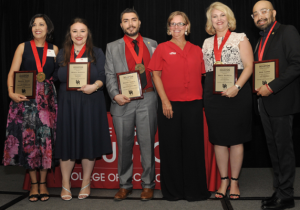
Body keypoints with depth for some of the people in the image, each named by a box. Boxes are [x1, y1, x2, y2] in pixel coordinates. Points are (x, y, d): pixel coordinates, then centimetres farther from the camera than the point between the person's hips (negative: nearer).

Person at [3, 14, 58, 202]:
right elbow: (12, 73, 0)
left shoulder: (54, 49, 11)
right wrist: (11, 92, -15)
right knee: (28, 138, 0)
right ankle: (34, 184, 12)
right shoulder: (23, 47, 6)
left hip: (47, 99, 1)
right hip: (26, 99, -1)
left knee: (46, 138, 0)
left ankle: (43, 183, 13)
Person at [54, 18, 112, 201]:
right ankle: (66, 184, 18)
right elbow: (57, 78, 10)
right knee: (67, 142, 3)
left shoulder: (97, 53, 5)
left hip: (90, 104, -1)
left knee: (89, 141, 4)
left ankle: (86, 183, 20)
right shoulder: (62, 54, 12)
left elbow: (103, 76, -6)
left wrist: (95, 86, -24)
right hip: (67, 104, 2)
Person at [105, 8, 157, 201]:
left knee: (147, 144, 3)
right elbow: (110, 75, 4)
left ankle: (148, 185, 16)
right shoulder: (112, 47, 12)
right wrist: (115, 95, -11)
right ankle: (125, 185, 19)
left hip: (147, 100, 0)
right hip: (123, 102, 0)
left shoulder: (152, 44, 13)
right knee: (124, 146, 6)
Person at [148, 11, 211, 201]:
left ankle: (194, 190, 19)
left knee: (194, 147, 6)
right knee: (171, 147, 5)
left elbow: (201, 77, 14)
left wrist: (202, 100, 4)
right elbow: (156, 75, -1)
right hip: (170, 104, -2)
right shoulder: (162, 48, 5)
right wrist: (164, 100, -10)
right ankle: (173, 190, 19)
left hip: (193, 105, 2)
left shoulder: (196, 50, 12)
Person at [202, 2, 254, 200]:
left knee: (236, 138, 3)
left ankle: (234, 181, 17)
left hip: (237, 94, -3)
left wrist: (236, 87, -19)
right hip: (213, 95, 4)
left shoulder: (240, 38, 3)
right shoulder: (207, 42, 15)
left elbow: (249, 66, -7)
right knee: (218, 138, 7)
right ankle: (223, 180, 20)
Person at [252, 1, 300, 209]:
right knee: (273, 146, 11)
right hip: (265, 101, 8)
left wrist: (272, 87, -19)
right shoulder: (261, 39, 18)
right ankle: (279, 190, 21)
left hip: (281, 99, -8)